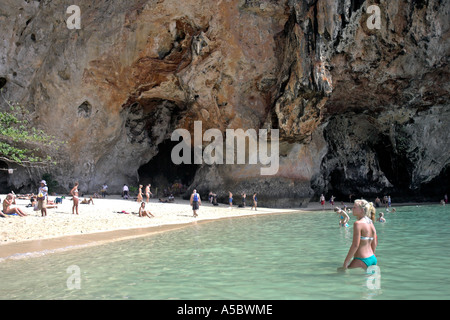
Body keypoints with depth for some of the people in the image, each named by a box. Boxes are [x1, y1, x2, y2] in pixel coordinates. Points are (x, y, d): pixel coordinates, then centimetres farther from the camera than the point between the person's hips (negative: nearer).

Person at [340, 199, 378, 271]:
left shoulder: (358, 223, -14)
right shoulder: (371, 223, 10)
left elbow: (355, 245, -19)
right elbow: (375, 243, 17)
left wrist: (345, 263, -16)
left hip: (362, 261, -9)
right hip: (373, 259, 9)